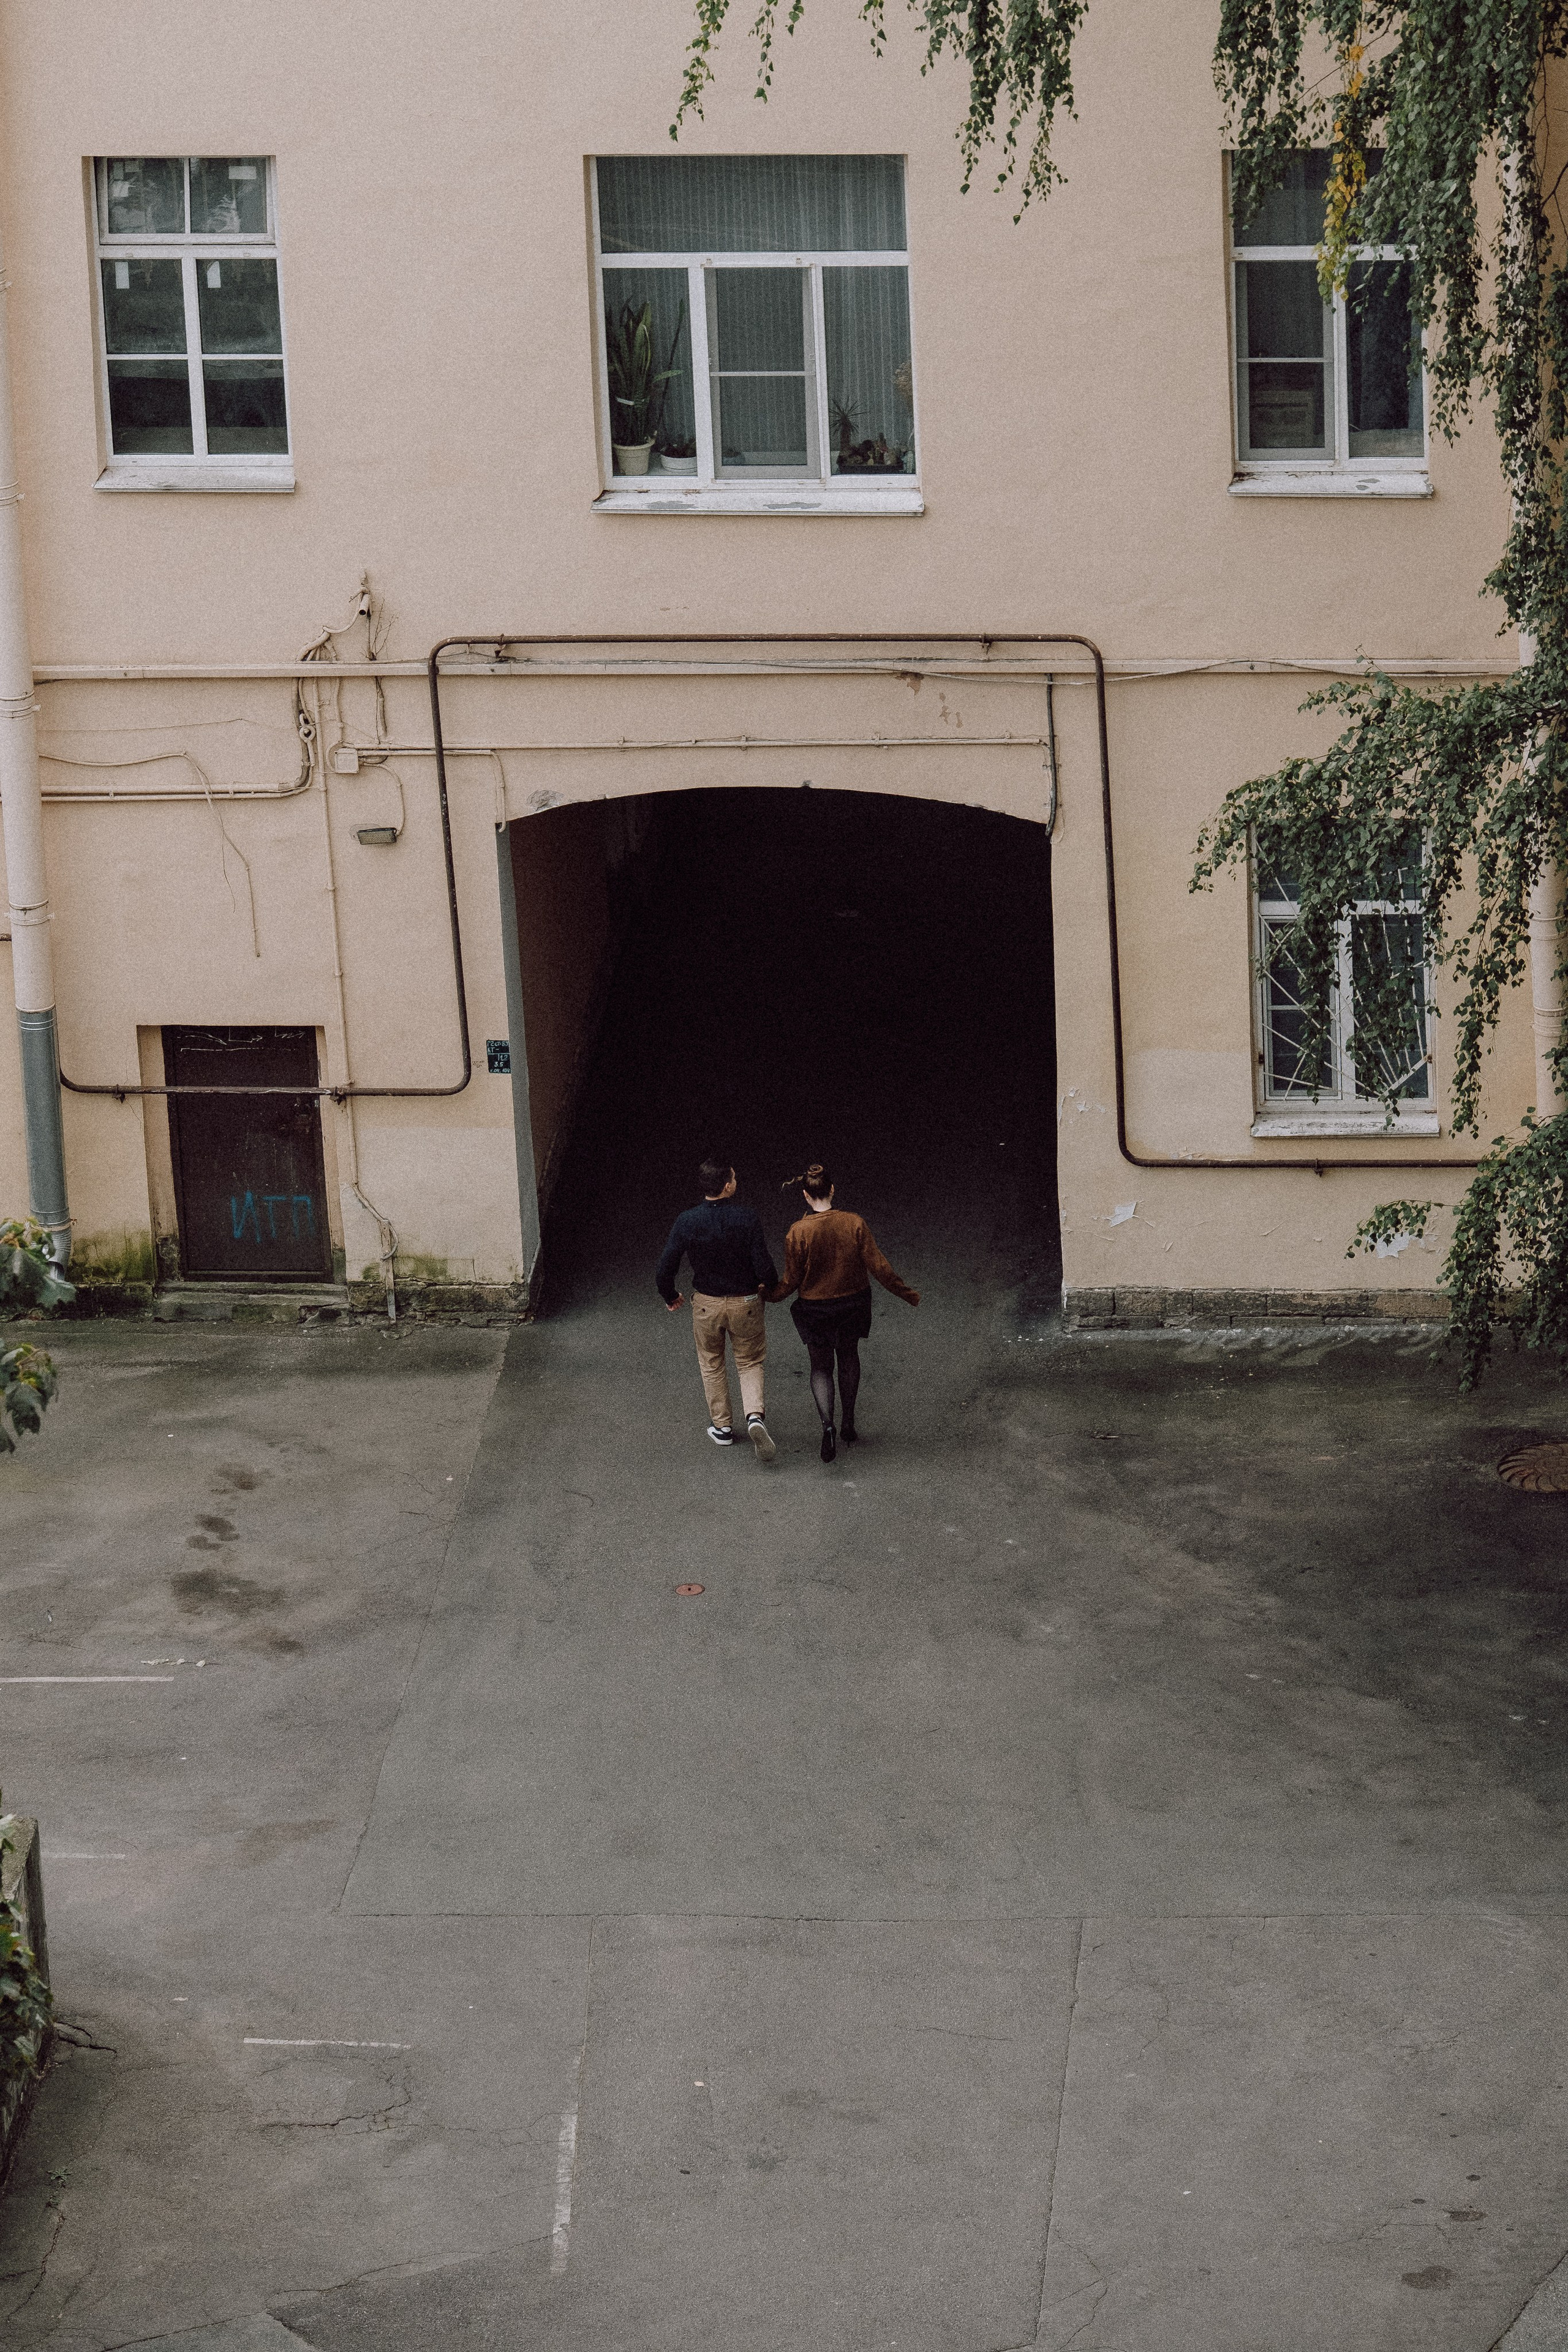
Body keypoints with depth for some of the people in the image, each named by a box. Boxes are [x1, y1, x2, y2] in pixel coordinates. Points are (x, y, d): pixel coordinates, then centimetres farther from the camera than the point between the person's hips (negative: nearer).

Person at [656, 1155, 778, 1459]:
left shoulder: (686, 1222, -17)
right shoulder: (747, 1219, -21)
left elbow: (664, 1270, -12)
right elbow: (764, 1267, -19)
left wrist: (670, 1297, 8)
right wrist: (768, 1286, 5)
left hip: (706, 1304, 1)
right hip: (745, 1303, -1)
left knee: (711, 1365, 23)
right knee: (750, 1363, 18)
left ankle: (722, 1427, 32)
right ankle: (754, 1416, -6)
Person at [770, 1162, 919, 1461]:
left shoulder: (798, 1233, -19)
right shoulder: (855, 1223, -15)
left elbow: (791, 1281, -11)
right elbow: (878, 1266, -10)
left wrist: (768, 1295, 9)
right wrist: (907, 1293, 3)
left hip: (815, 1308, -2)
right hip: (853, 1302, 2)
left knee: (821, 1366, 13)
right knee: (849, 1358, 24)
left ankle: (827, 1424, -10)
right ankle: (848, 1425, 32)